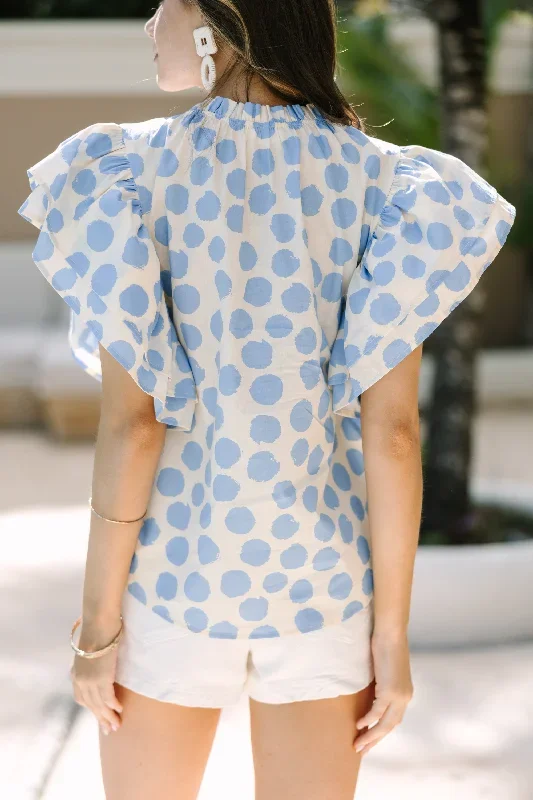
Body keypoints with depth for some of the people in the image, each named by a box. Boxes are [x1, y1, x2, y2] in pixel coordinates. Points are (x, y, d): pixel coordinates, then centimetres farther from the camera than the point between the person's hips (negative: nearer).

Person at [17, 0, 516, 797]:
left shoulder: (135, 172, -10)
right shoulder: (381, 181, -5)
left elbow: (131, 419, -14)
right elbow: (392, 431, -9)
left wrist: (98, 617, -5)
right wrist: (392, 632, -2)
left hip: (177, 561, -2)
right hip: (318, 570, 2)